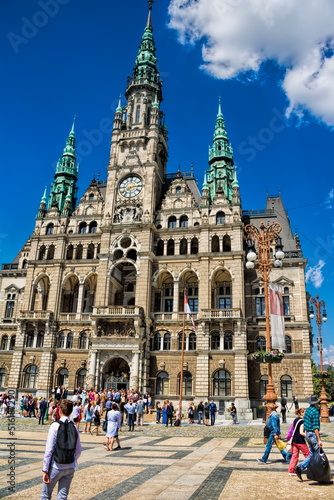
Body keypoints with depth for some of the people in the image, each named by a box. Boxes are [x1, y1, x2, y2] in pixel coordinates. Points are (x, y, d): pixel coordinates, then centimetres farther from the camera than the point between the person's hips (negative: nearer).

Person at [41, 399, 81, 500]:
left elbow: (49, 450, -14)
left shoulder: (55, 426, -12)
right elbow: (78, 451, 7)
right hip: (70, 468, 4)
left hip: (56, 467, -4)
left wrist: (45, 470, -8)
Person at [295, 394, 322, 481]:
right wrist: (319, 440, -20)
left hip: (307, 434, 8)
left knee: (312, 454, 12)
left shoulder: (307, 410, 10)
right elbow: (315, 427, -21)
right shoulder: (315, 411, -17)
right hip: (313, 434, -8)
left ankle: (300, 467, 4)